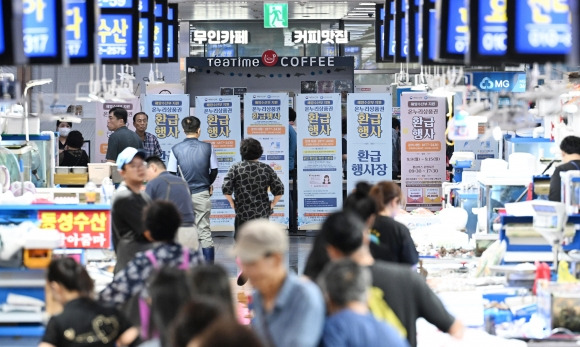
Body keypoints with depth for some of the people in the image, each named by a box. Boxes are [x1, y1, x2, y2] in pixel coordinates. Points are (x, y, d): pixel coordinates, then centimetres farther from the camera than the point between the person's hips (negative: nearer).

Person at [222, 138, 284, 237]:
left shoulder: (235, 168, -3)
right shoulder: (266, 168, 2)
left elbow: (226, 189, -10)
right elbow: (279, 190, -1)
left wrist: (232, 203, 4)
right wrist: (272, 204, 10)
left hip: (243, 213, -2)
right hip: (263, 214, 2)